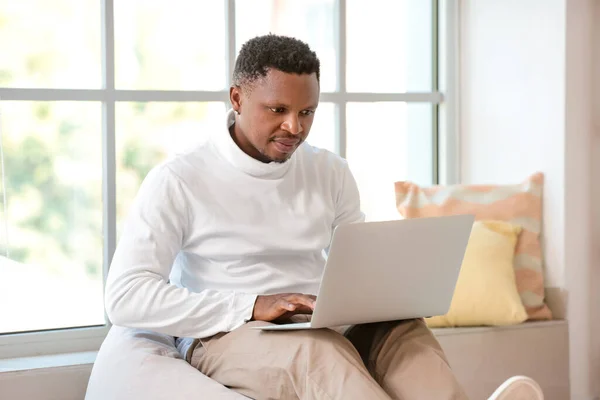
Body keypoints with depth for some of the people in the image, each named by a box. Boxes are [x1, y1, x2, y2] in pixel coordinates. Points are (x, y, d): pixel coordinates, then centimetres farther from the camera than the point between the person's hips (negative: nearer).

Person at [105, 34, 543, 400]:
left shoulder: (330, 172, 12)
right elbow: (125, 297, -12)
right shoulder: (178, 181, -4)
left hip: (323, 331, 5)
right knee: (318, 352, -37)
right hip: (228, 338, -5)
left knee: (401, 330, -27)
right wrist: (251, 307, -21)